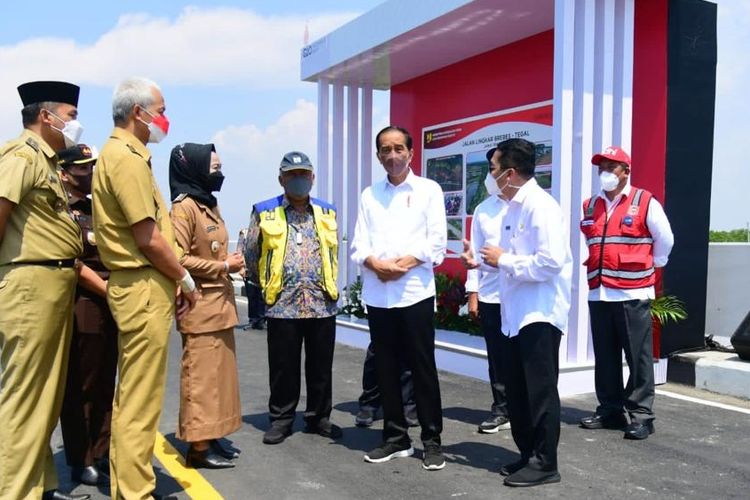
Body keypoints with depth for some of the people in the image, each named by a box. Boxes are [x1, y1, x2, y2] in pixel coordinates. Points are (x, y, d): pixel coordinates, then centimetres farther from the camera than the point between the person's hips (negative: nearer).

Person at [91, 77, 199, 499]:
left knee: (131, 396, 17)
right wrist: (185, 279, -5)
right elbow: (148, 238, -19)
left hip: (139, 285, 11)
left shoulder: (123, 154, 17)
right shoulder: (127, 158, -14)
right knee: (140, 401, -3)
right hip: (144, 288, -11)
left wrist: (173, 280, 12)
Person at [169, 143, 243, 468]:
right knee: (201, 375, -3)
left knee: (220, 372, 13)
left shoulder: (210, 204, 16)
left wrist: (231, 263, 6)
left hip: (220, 302, 9)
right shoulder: (184, 207, -13)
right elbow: (179, 259, -19)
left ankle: (211, 438, 22)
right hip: (200, 306, -9)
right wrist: (224, 266, -14)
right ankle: (198, 446, 5)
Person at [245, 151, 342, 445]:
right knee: (283, 368, 7)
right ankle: (281, 419, 21)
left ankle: (318, 417, 24)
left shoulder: (327, 213, 11)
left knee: (321, 367, 10)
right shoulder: (264, 213, 3)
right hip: (282, 305, -2)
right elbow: (251, 256, 10)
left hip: (323, 303, 2)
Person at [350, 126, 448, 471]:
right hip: (377, 294, 3)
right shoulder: (369, 194, 13)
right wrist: (375, 263, -14)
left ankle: (432, 441, 13)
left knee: (423, 368, 1)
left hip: (415, 291, -3)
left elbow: (437, 242, -3)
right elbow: (358, 245, 6)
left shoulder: (429, 190, 5)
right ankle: (396, 437, 22)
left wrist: (404, 263, -14)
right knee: (386, 368, 9)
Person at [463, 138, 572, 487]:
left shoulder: (541, 206, -16)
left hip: (540, 314, -9)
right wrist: (485, 262, 8)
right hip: (516, 314, 10)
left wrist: (503, 260, -16)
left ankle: (545, 463, 13)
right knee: (517, 390, 15)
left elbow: (551, 262, -25)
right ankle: (528, 454, 28)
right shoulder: (513, 209, 12)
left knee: (540, 390, 1)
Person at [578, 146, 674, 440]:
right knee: (605, 357, 11)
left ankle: (641, 415, 7)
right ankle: (610, 410, 21)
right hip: (598, 294, 5)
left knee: (638, 357, -1)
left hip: (633, 293, -5)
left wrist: (649, 267, 10)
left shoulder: (645, 202, -3)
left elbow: (665, 240, 4)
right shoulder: (590, 206, 13)